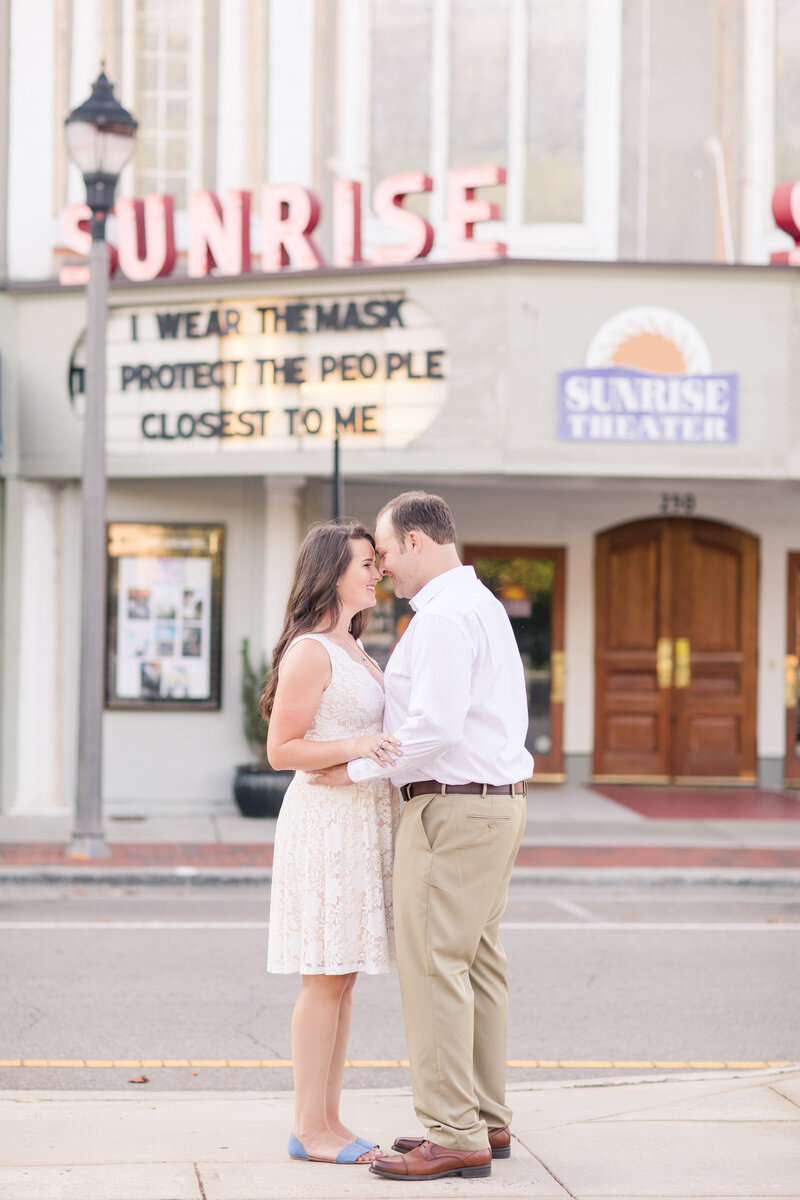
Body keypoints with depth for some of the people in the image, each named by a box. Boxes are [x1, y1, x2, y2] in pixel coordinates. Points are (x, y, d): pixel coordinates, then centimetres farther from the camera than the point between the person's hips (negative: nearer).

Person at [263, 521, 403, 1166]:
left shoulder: (354, 649, 17)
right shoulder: (309, 651, -12)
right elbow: (282, 749, -14)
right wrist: (356, 747, -24)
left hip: (362, 818, 9)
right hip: (326, 817, -9)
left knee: (342, 978, 10)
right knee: (326, 978, -5)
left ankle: (329, 1121, 15)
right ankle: (310, 1129, 2)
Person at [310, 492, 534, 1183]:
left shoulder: (442, 614, -15)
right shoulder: (483, 604, 18)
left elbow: (435, 727, -24)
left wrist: (358, 769, -13)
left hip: (454, 808, -11)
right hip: (498, 797, 11)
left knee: (433, 965, -8)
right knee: (478, 963, 13)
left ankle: (455, 1137, -7)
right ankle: (486, 1120, 19)